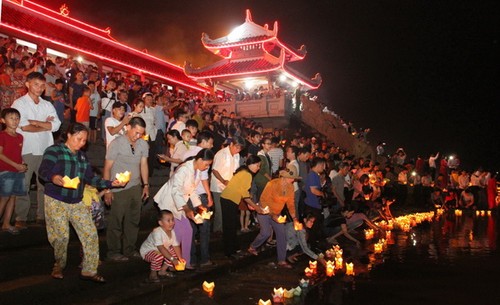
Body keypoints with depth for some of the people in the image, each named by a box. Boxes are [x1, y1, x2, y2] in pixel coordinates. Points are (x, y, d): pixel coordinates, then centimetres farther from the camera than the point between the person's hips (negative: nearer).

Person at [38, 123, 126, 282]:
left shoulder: (82, 156, 15)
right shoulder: (54, 151, -5)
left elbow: (91, 178, 11)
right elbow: (43, 171, -19)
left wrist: (111, 183, 0)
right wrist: (53, 178, -42)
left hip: (78, 203, 6)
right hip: (56, 202, -5)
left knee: (90, 234, -2)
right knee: (61, 236, -4)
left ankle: (89, 270, 10)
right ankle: (59, 266, 24)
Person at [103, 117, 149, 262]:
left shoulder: (143, 144, 3)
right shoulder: (116, 143, -11)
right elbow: (107, 168, -9)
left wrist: (146, 185, 7)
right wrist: (107, 190, -11)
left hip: (136, 188, 5)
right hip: (119, 189, -5)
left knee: (133, 220, 13)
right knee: (116, 222, 4)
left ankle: (129, 249, 28)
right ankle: (113, 252, 19)